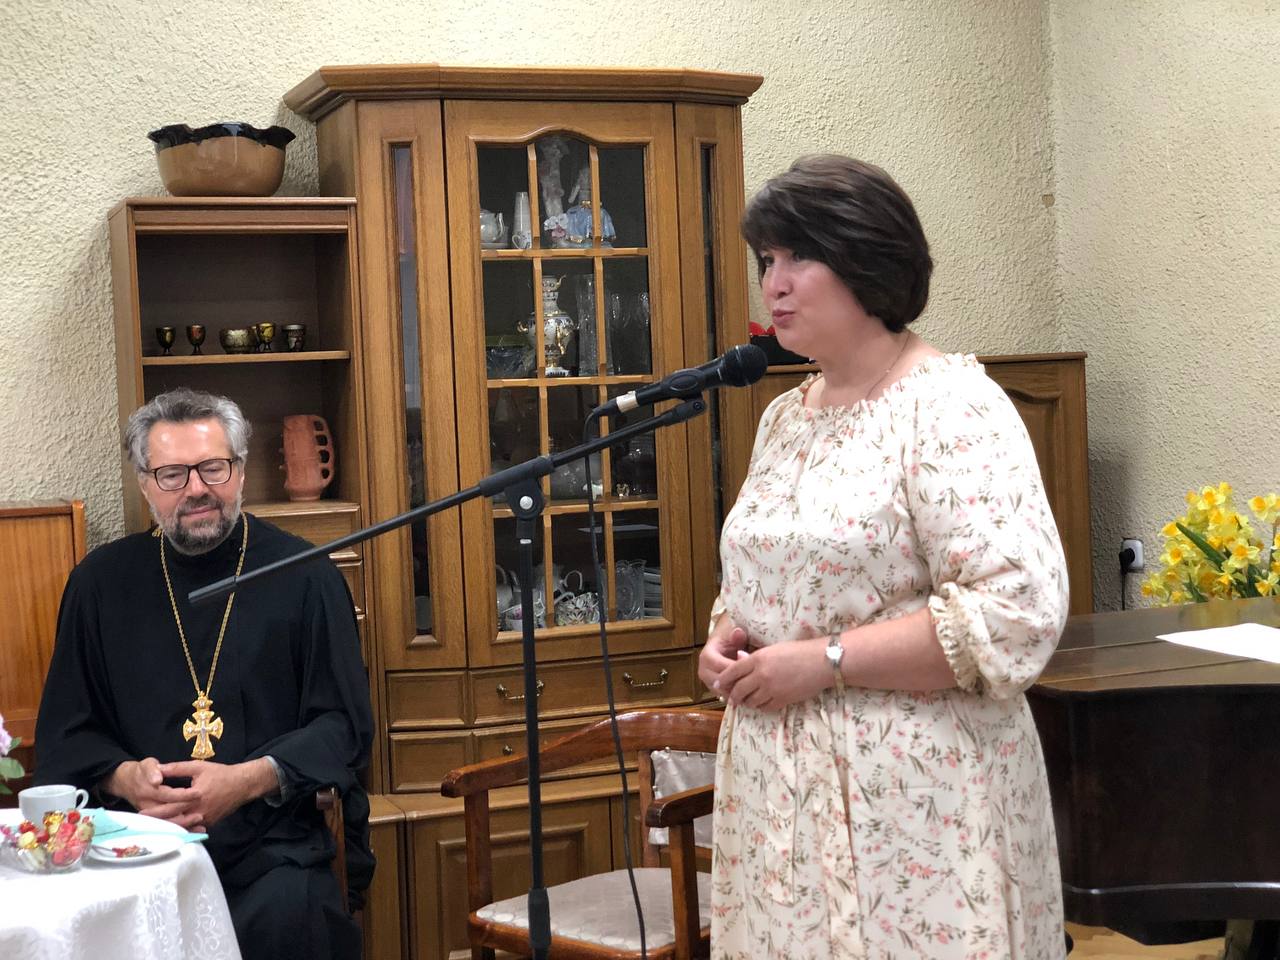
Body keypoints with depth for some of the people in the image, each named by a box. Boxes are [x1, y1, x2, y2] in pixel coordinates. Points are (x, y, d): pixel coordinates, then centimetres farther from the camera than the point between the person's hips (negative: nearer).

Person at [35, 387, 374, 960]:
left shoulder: (303, 576, 4)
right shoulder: (102, 583, 11)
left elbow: (345, 725, 3)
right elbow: (63, 734, 15)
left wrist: (246, 781, -14)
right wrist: (124, 778, -8)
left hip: (276, 844, -2)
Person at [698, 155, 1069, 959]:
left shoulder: (951, 409, -12)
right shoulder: (784, 418, 12)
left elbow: (1020, 612, -21)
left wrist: (824, 661, -20)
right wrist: (727, 637, 1)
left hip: (912, 797, -7)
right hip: (781, 789, 7)